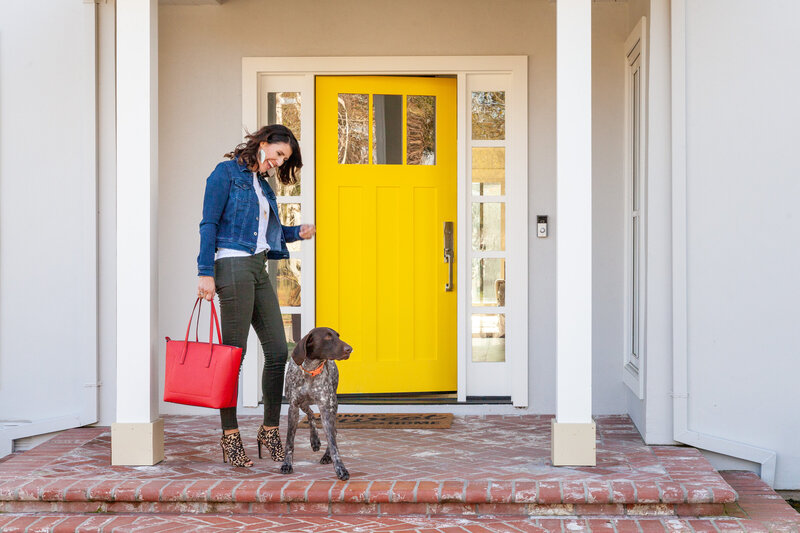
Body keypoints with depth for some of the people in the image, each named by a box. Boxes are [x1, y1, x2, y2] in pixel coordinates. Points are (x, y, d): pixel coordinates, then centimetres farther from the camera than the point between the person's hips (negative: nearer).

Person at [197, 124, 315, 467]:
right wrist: (206, 272, -16)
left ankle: (270, 430, 13)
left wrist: (298, 232, 8)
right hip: (233, 266, -8)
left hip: (258, 270, 8)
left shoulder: (262, 184, 21)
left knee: (278, 351, 3)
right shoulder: (227, 173, -2)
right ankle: (230, 436, 1)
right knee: (234, 353, -5)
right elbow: (209, 224, -8)